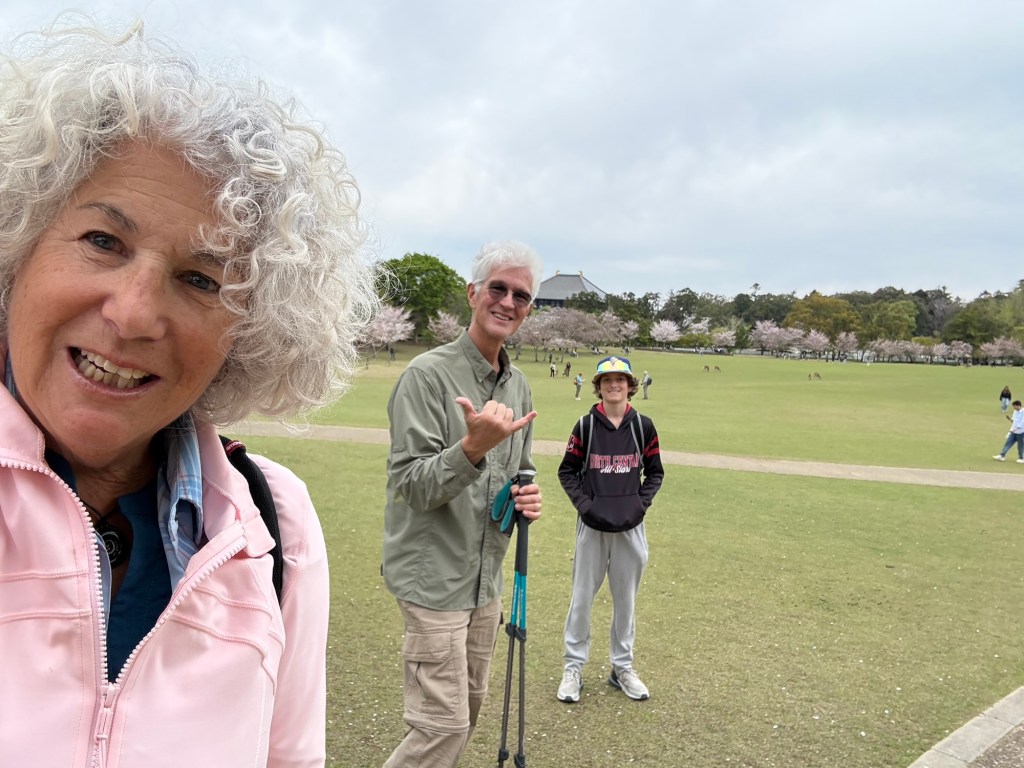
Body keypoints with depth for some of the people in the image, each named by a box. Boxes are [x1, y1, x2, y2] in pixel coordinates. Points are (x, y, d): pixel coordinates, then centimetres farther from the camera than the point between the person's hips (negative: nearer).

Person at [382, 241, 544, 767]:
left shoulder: (519, 386, 8)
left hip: (486, 575, 8)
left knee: (469, 706, 19)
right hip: (433, 574, -7)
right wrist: (473, 447, -36)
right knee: (443, 723, -4)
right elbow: (411, 486, -20)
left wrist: (526, 496, -3)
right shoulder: (428, 374, -15)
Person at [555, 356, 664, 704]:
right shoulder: (585, 425, -2)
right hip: (592, 524, -1)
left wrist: (641, 503, -4)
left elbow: (655, 472, 9)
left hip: (630, 525, 2)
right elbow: (567, 470, 3)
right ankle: (574, 667, 18)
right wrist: (584, 504, -9)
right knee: (582, 596, 4)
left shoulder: (643, 426, 2)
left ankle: (622, 667, 27)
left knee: (625, 597, 12)